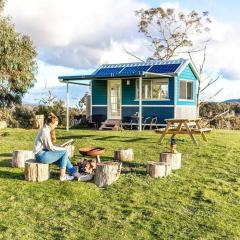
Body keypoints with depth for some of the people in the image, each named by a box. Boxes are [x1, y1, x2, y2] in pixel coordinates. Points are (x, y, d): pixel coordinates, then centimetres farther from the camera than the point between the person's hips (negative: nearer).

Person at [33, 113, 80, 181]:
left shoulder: (46, 129, 11)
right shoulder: (45, 132, -19)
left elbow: (49, 146, 15)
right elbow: (50, 147, -17)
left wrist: (60, 147, 4)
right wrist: (63, 148, -7)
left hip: (43, 152, 10)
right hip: (41, 155, -10)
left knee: (63, 155, 4)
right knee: (64, 152, -12)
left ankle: (74, 173, 5)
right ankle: (63, 176, -6)